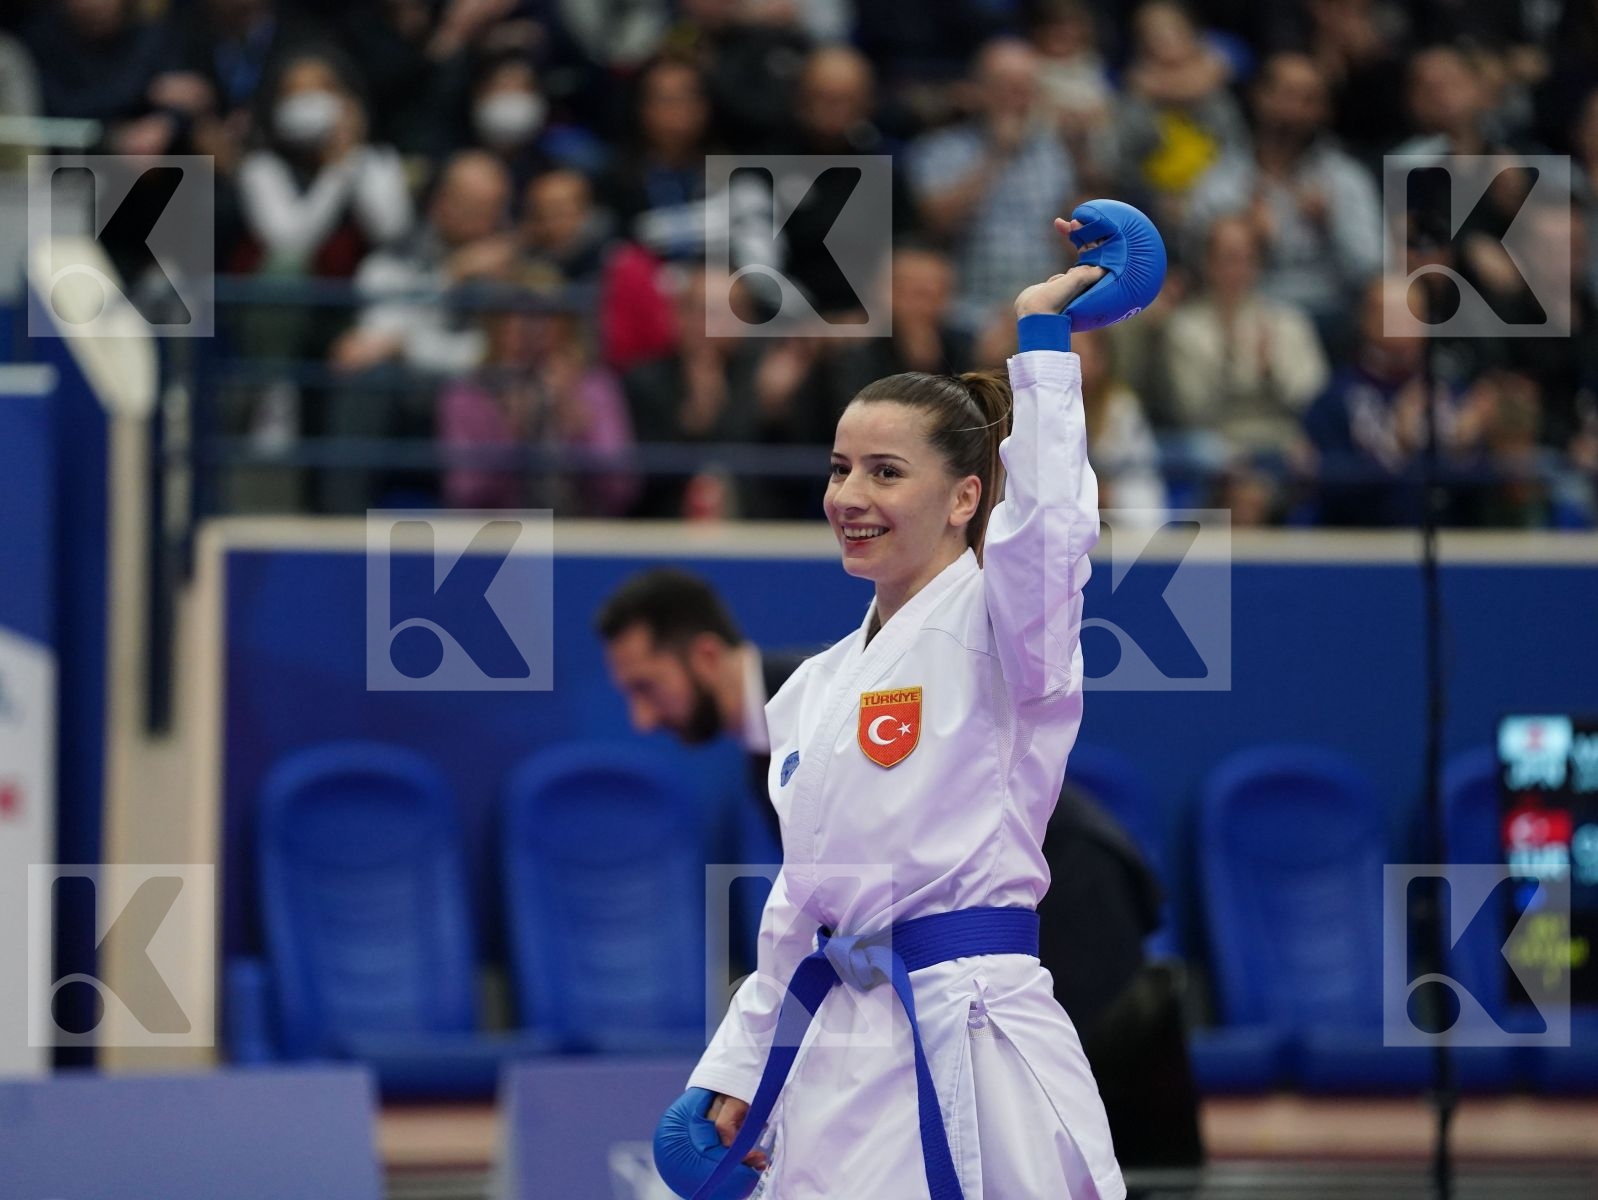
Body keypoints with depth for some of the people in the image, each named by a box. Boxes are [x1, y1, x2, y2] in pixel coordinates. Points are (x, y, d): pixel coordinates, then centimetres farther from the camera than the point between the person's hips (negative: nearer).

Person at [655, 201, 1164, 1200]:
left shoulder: (997, 622, -3)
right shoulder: (818, 687, 17)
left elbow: (1048, 521, -27)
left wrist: (1043, 338, -21)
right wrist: (735, 1072, 16)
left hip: (967, 1039, -7)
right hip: (834, 1047, 7)